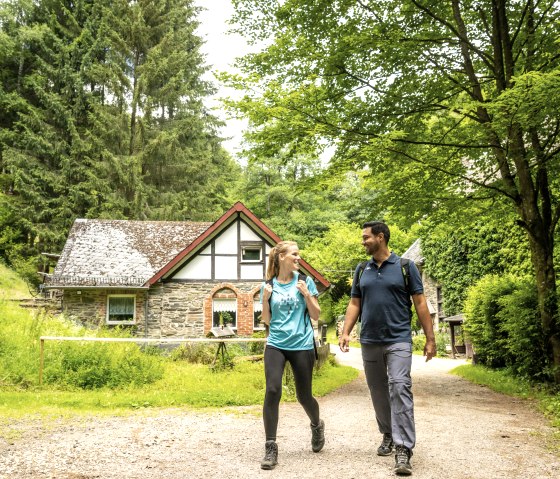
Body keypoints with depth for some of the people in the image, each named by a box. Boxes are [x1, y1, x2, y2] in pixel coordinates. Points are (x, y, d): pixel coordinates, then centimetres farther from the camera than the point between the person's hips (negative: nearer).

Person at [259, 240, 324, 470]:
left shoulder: (305, 281, 1)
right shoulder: (269, 285, 3)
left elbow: (316, 315, 2)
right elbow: (266, 320, 8)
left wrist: (306, 294, -13)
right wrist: (265, 300, -9)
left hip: (302, 346, 0)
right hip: (276, 345, 1)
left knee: (304, 396, 8)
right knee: (272, 391, -15)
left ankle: (317, 425, 41)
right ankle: (270, 447, -5)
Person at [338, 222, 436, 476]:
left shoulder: (405, 266, -1)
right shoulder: (361, 270, 10)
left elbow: (420, 303, -1)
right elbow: (354, 304, 12)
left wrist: (430, 338, -3)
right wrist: (345, 332, -1)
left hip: (398, 340, -4)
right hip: (369, 342, 4)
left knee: (400, 388, -14)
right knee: (378, 391, 12)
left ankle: (403, 449, -13)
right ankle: (388, 435, 30)